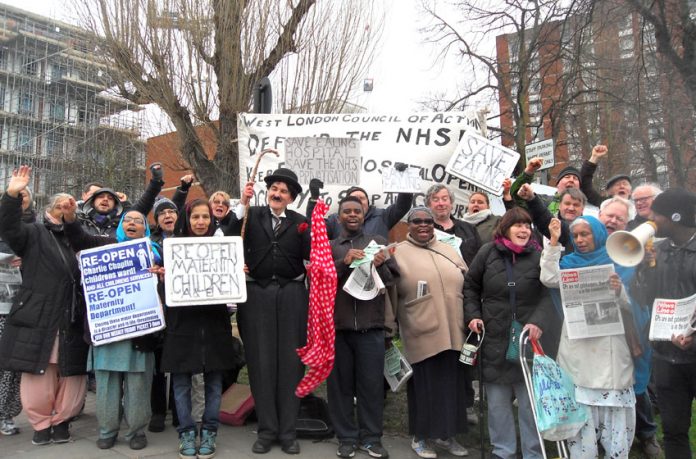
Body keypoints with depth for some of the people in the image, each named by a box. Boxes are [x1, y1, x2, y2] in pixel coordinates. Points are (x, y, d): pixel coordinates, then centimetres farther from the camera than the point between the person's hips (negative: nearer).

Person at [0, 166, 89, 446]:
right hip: (38, 319, -2)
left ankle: (61, 421, 22)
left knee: (71, 376, 5)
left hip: (71, 321, 3)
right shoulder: (35, 234, 6)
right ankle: (41, 423, 21)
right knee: (38, 377, 4)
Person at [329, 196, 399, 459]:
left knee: (371, 384, 3)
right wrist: (344, 262, -16)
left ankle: (371, 438, 15)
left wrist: (380, 266, -12)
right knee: (341, 384, 5)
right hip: (337, 324, 0)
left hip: (371, 324, 0)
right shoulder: (328, 246, 10)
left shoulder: (378, 242, 12)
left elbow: (393, 280, 8)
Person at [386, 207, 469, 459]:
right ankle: (420, 437, 20)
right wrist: (389, 327, -4)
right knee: (424, 385, 3)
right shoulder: (398, 253, -1)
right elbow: (389, 293, -3)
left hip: (452, 333, 5)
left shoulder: (449, 251, 13)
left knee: (451, 384, 10)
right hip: (421, 334, -4)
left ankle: (445, 434, 27)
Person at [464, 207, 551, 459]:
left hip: (528, 337, -1)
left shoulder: (538, 256, 0)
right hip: (494, 337, 1)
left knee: (530, 399, 5)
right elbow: (470, 286, 11)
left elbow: (548, 294, -2)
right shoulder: (488, 252, 3)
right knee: (498, 400, 9)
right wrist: (473, 315, 0)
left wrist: (538, 321, -17)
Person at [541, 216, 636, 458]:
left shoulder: (618, 263, 8)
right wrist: (554, 241, -6)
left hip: (610, 349, -1)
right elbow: (549, 279, -9)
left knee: (615, 417, -1)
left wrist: (619, 290, -18)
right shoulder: (569, 263, 11)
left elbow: (631, 306, 3)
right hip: (577, 350, 1)